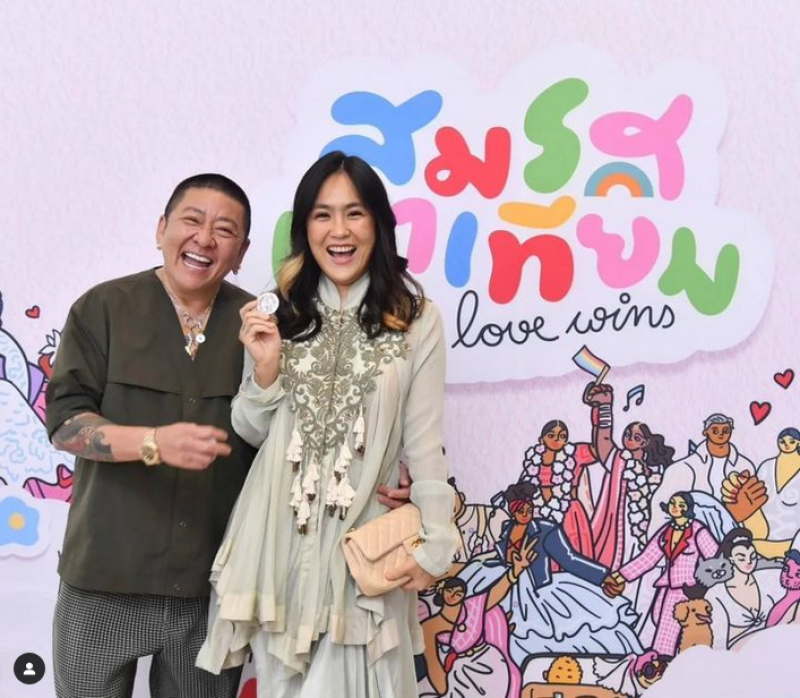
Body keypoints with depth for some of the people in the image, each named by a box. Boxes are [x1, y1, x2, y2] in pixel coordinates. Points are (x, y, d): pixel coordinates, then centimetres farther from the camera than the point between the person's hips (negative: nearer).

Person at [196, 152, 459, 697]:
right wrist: (265, 368, -10)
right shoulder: (280, 314, 5)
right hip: (280, 536, 3)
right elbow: (252, 433, 8)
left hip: (363, 541, -3)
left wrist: (434, 542, -3)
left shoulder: (417, 319, -6)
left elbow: (424, 442, -4)